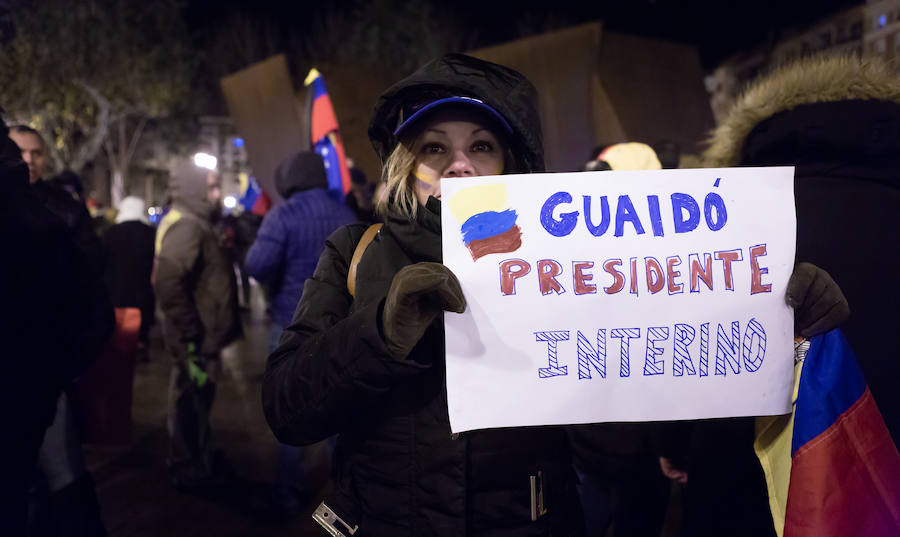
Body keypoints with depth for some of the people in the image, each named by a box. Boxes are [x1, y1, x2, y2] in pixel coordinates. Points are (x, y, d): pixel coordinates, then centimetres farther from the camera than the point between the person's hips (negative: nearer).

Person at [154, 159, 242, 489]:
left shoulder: (194, 223, 13)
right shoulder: (186, 226, -20)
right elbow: (169, 284, -30)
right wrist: (190, 336, -25)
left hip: (201, 333, 10)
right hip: (198, 338, -10)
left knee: (195, 399, 22)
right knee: (193, 400, 5)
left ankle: (199, 458, 39)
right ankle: (192, 471, 21)